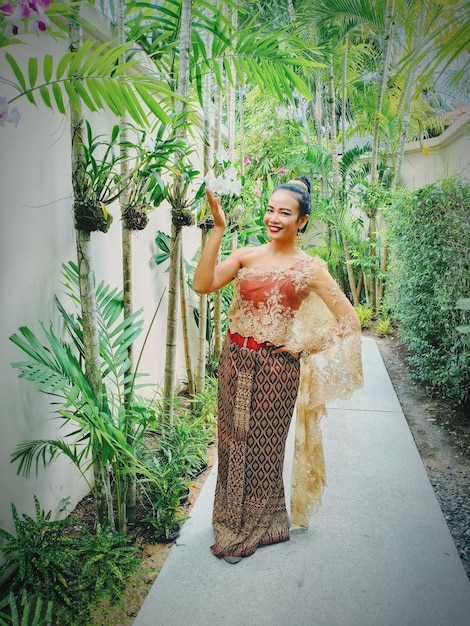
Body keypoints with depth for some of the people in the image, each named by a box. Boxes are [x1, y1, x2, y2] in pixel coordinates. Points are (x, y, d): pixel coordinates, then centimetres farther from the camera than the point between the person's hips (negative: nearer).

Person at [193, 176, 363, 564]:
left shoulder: (309, 268, -6)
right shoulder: (246, 256, 2)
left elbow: (348, 322, -5)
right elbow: (203, 285, -14)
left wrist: (306, 347, -6)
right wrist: (218, 229, -16)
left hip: (274, 367, -3)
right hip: (235, 361, 4)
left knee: (262, 448, 11)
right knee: (233, 442, 14)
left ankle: (249, 531, 33)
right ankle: (233, 521, 38)